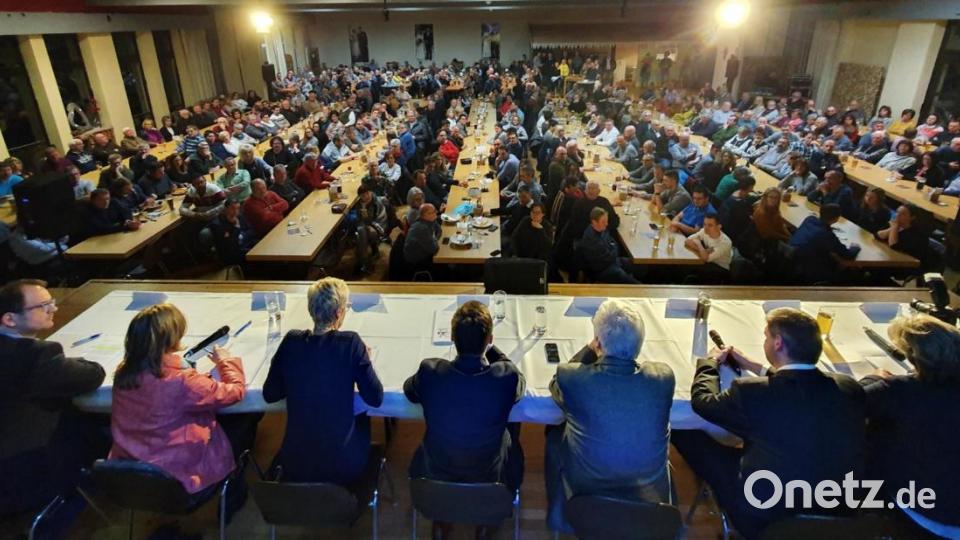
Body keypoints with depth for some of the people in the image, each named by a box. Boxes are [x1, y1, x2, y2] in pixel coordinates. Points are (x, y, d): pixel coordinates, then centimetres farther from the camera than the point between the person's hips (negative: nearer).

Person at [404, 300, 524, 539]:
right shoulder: (507, 377, -28)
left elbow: (409, 391, 0)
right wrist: (487, 347, 3)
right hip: (490, 475, 0)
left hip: (435, 473, 1)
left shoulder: (429, 371, -25)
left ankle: (441, 521, 48)